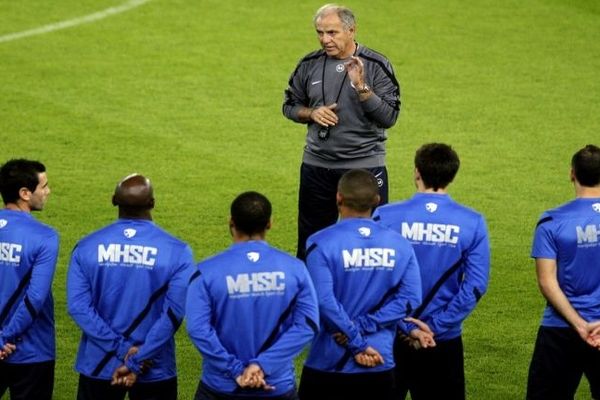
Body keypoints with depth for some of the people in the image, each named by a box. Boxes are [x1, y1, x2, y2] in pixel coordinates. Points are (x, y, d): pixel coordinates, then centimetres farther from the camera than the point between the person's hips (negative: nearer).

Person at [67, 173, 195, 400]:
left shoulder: (87, 247, -3)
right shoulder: (176, 252, -8)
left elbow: (78, 306, -11)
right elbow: (173, 312, -16)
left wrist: (122, 349, -13)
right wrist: (136, 361, -16)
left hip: (98, 365, 2)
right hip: (155, 370, -1)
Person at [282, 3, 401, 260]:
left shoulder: (376, 65, -7)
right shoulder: (309, 65, 3)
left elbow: (389, 118, -13)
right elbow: (290, 106, 14)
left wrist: (361, 86, -25)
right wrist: (312, 114, -7)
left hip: (366, 165, -3)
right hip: (317, 166, 3)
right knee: (311, 239, 12)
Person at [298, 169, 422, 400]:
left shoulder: (322, 244, -10)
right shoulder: (399, 245, 1)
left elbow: (324, 302, -19)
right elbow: (410, 299, -6)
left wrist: (357, 344, -12)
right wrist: (362, 326, -10)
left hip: (328, 364, -3)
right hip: (379, 364, 3)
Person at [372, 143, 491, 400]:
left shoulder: (386, 216, -9)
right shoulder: (472, 223, -5)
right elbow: (476, 285, -11)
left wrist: (406, 326, -9)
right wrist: (436, 326, -10)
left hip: (391, 337, -1)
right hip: (445, 341, 1)